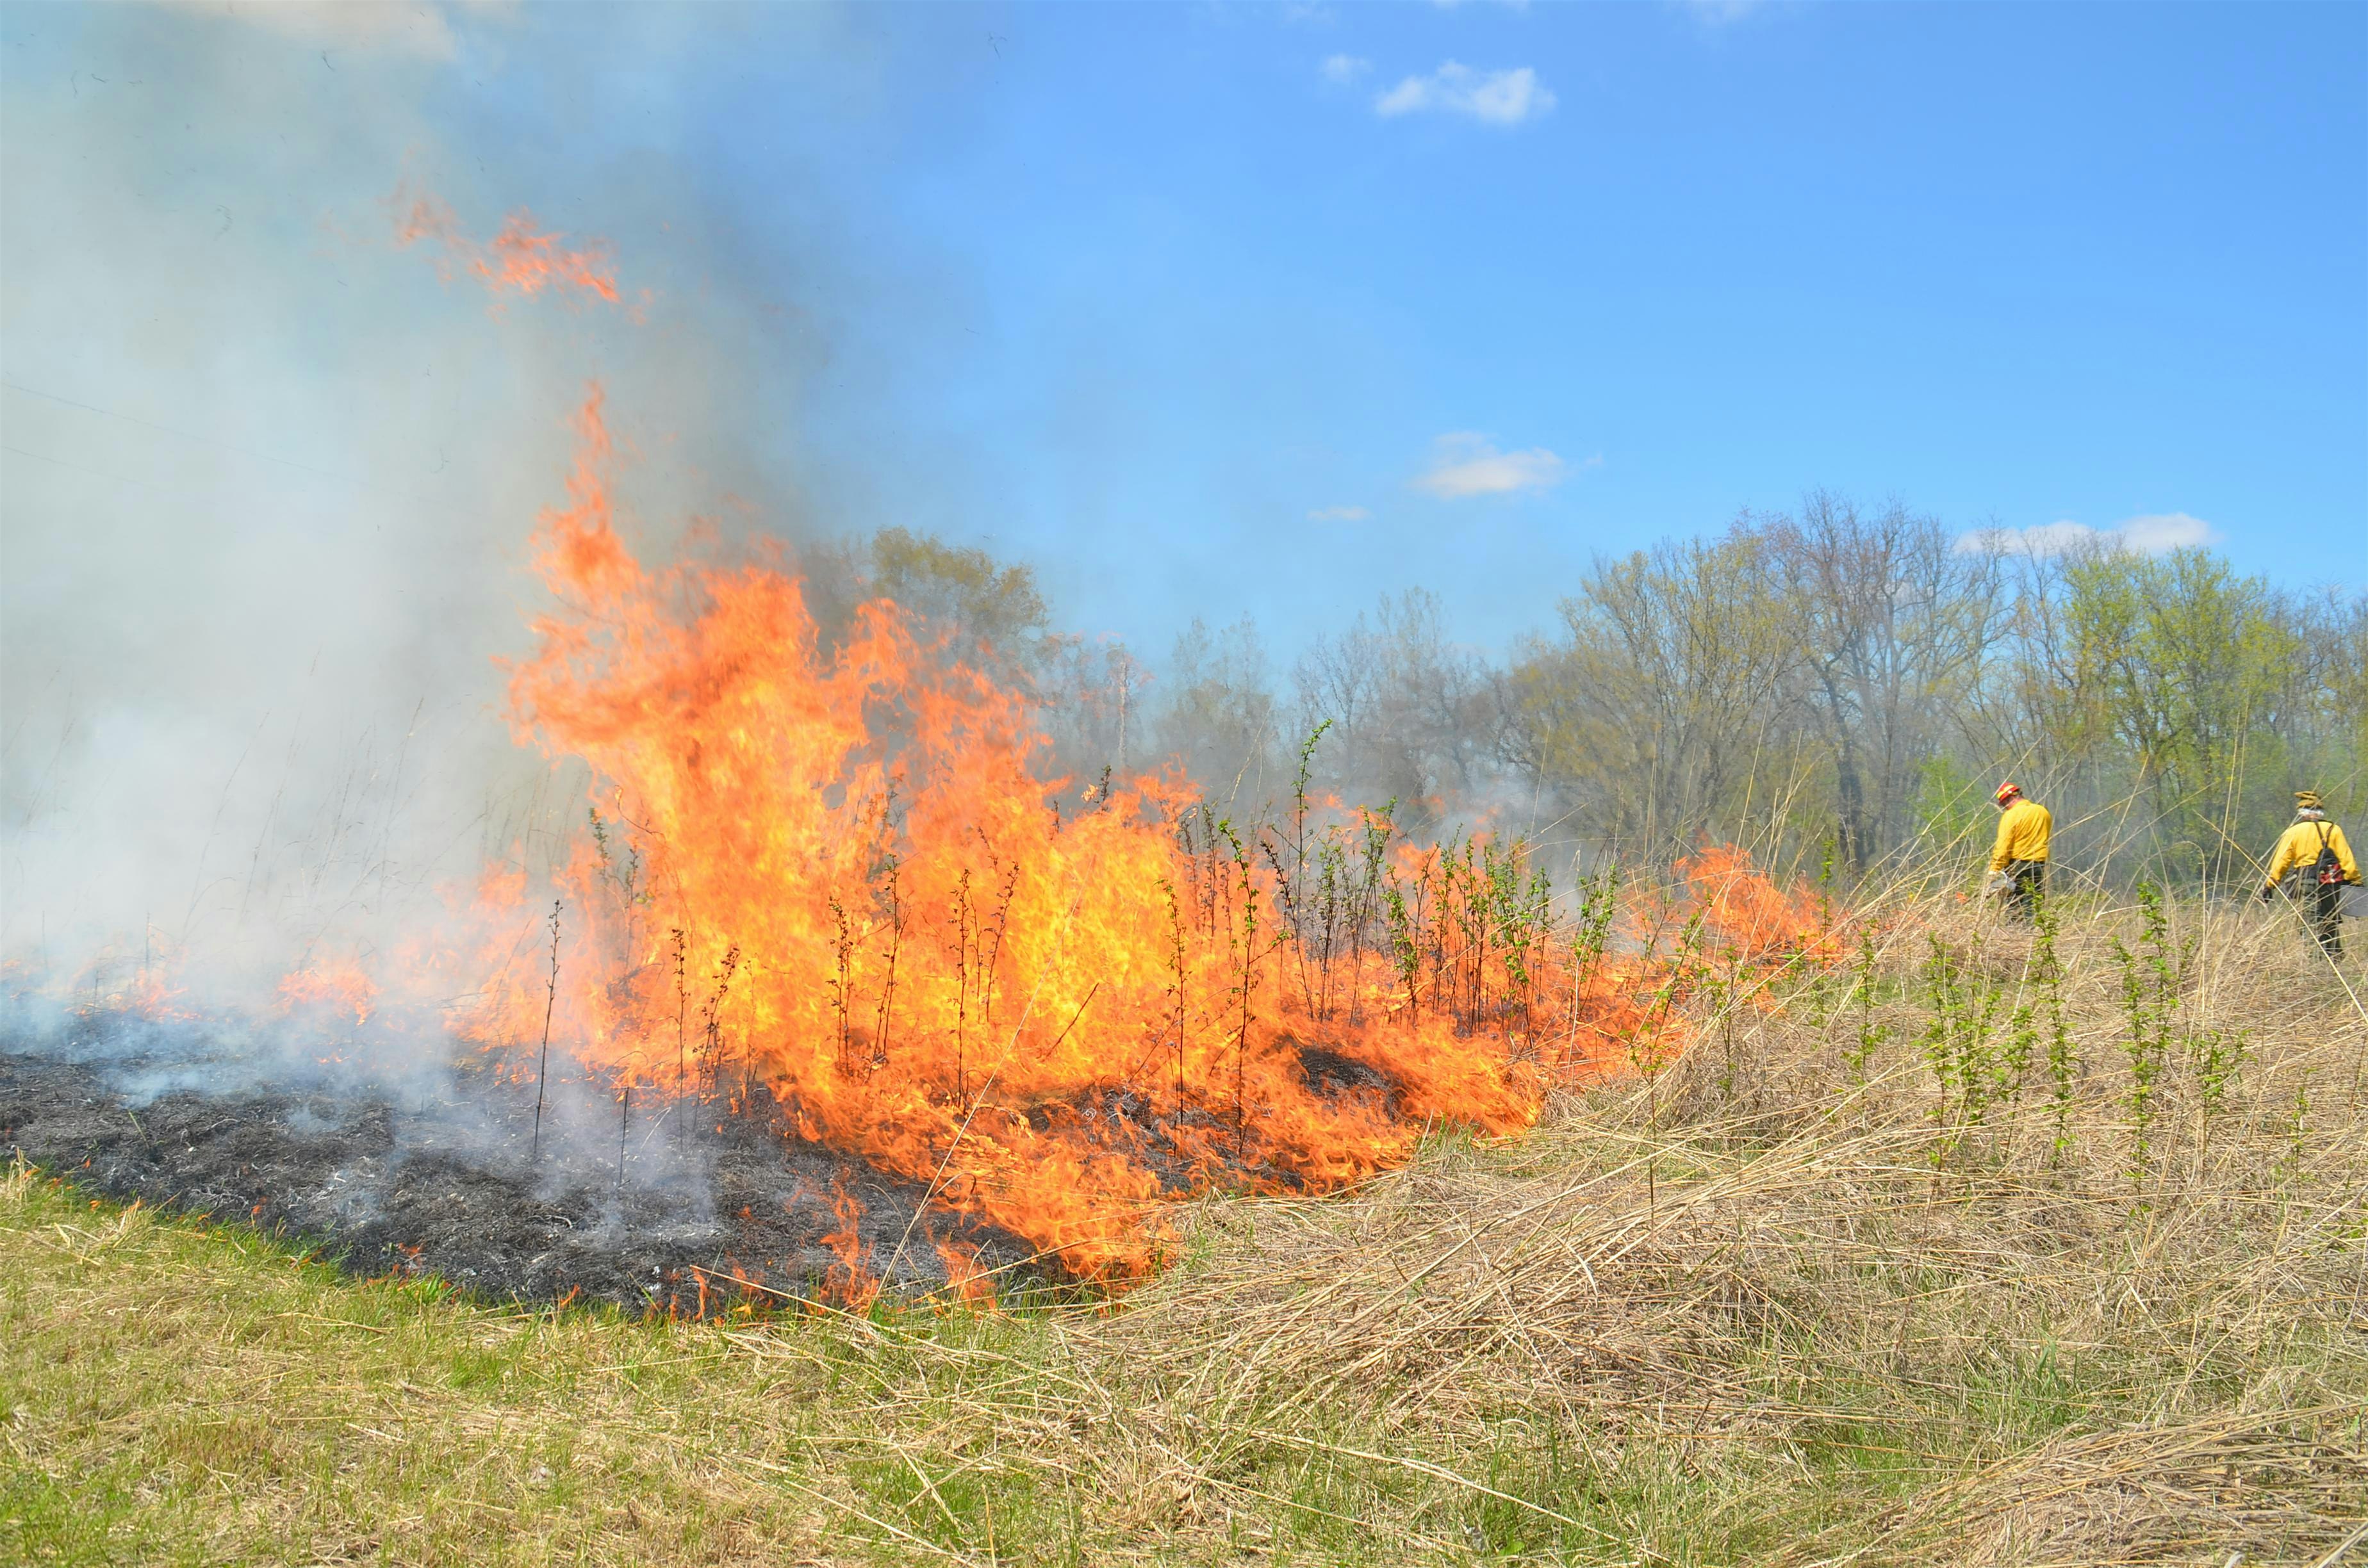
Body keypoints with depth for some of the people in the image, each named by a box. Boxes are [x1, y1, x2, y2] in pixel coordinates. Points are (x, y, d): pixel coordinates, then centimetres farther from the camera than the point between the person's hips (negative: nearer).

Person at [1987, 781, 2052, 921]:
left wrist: (1994, 871, -17)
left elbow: (2003, 846, -16)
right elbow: (2049, 837, 21)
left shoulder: (2011, 815, -10)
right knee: (2034, 907, 5)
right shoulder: (2044, 812, 10)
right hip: (2040, 866, 5)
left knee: (2014, 907, -1)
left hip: (2017, 866, -5)